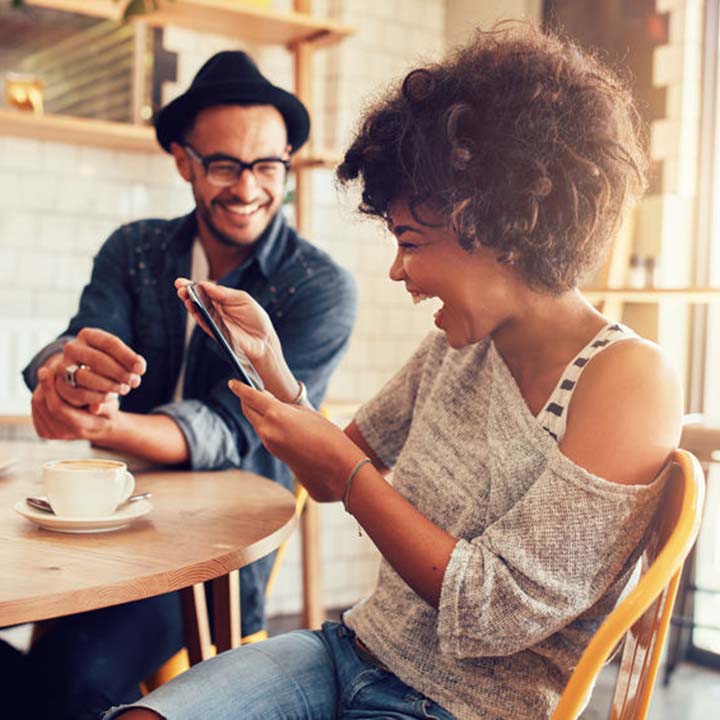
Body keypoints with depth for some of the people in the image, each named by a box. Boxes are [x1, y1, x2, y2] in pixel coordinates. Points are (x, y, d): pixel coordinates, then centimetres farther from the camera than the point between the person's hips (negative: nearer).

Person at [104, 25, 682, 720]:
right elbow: (334, 480, 14)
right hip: (355, 652, 6)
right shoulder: (453, 349, 3)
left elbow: (499, 612, -21)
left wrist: (343, 464, -18)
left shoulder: (629, 378, -18)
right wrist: (270, 366, -2)